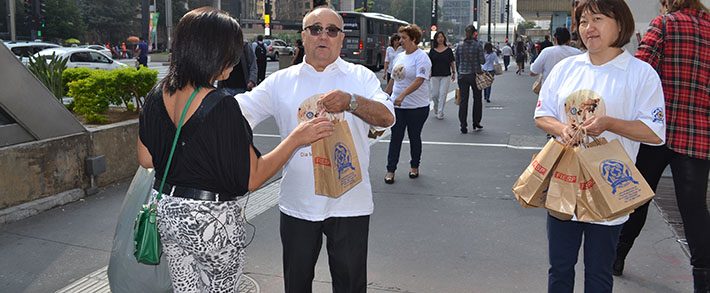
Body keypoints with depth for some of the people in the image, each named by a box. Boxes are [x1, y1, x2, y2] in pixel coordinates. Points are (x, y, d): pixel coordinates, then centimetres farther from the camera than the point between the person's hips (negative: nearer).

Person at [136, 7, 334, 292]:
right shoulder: (222, 106, -24)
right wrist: (297, 138, -15)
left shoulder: (158, 95, -4)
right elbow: (251, 178, -19)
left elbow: (146, 159, 7)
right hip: (213, 219, -6)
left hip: (168, 212, 6)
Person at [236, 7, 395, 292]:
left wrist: (351, 102, -34)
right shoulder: (281, 81, 4)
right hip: (297, 202, 2)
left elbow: (387, 117, -15)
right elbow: (239, 109, 0)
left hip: (349, 202, -1)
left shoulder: (360, 77, -1)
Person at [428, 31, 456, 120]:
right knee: (434, 94, 2)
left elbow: (452, 62, 8)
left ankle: (440, 113, -2)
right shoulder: (432, 50, 5)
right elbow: (429, 63, 6)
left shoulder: (448, 50, 4)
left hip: (446, 76, -1)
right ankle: (436, 109, 28)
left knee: (443, 94, -6)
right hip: (435, 75, 1)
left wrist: (454, 73, 6)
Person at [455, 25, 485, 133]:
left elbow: (457, 61, 6)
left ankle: (463, 125, 2)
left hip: (462, 75, 2)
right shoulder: (478, 45, -9)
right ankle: (476, 123, 22)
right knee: (477, 99, 15)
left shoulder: (460, 45, 1)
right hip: (475, 75, -2)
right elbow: (482, 61, -10)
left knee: (463, 100, 5)